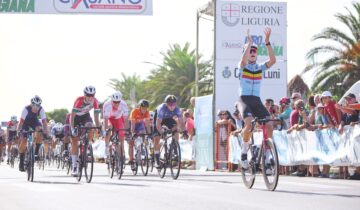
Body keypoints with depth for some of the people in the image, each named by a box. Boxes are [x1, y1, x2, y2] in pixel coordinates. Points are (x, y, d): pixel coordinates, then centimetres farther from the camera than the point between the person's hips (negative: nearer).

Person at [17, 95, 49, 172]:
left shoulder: (41, 109, -28)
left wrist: (45, 132, -42)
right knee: (23, 141, -12)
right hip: (26, 122, -2)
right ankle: (21, 163, -3)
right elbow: (21, 121, -37)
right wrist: (19, 131, -46)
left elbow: (44, 121, -32)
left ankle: (36, 152, -18)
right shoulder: (26, 109, -35)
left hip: (34, 121, 2)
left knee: (40, 131, -31)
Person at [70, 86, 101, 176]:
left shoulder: (95, 101, -24)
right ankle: (74, 166, -1)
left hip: (85, 116, 2)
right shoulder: (79, 100, -34)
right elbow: (72, 116, -34)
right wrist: (72, 129, -43)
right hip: (76, 117, -2)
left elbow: (96, 117, -18)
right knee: (74, 141, -5)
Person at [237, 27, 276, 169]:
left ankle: (267, 156, -4)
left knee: (269, 125, -16)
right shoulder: (243, 67, 2)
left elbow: (273, 60, -8)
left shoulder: (260, 68, 10)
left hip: (257, 101, 4)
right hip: (244, 100, -4)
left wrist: (267, 42, -15)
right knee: (249, 124, -30)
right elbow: (243, 60, -25)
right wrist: (249, 43, -26)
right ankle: (244, 151, -9)